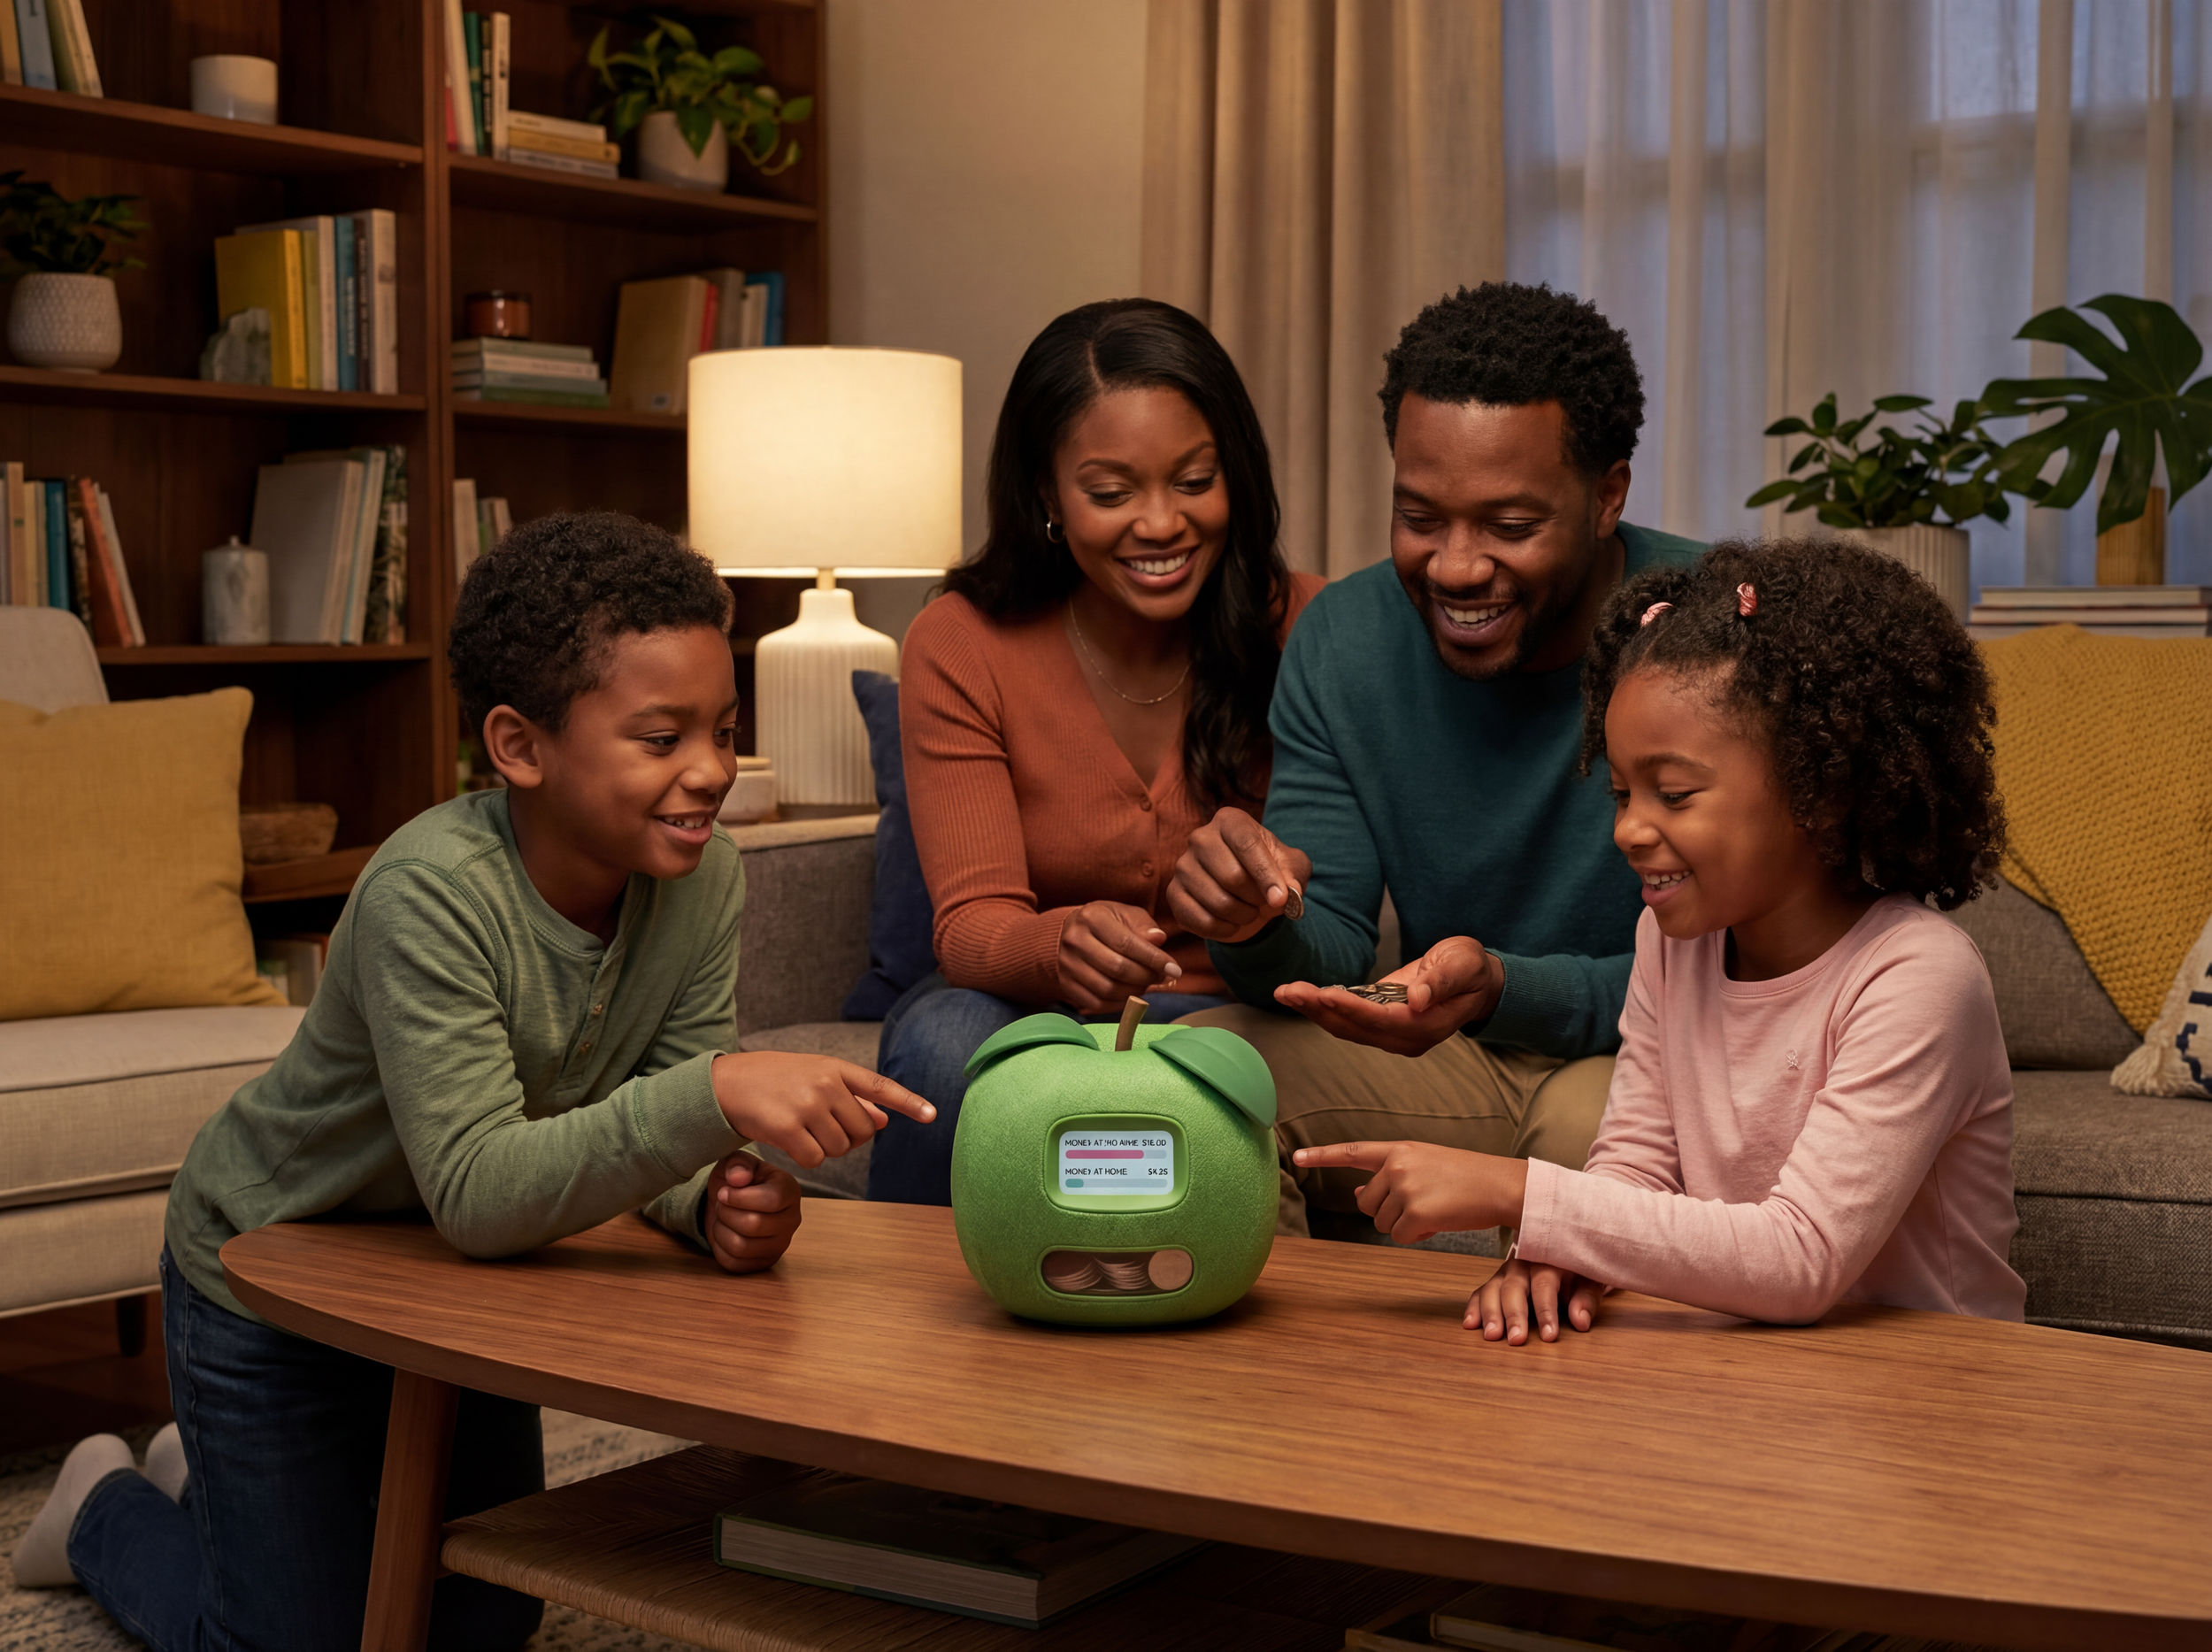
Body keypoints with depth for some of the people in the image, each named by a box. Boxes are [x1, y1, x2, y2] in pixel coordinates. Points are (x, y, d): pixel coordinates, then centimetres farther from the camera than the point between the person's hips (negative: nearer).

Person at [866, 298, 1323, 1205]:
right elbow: (972, 921, -17)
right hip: (1030, 1011, 1)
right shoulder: (959, 646, -9)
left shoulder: (1300, 630, -9)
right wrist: (1064, 945, -40)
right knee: (944, 1041, -32)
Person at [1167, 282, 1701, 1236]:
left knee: (1594, 1120, -35)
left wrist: (1500, 989, -36)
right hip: (1457, 1061, 4)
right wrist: (1258, 927, -27)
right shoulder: (1341, 640, -3)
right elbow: (1329, 953, -3)